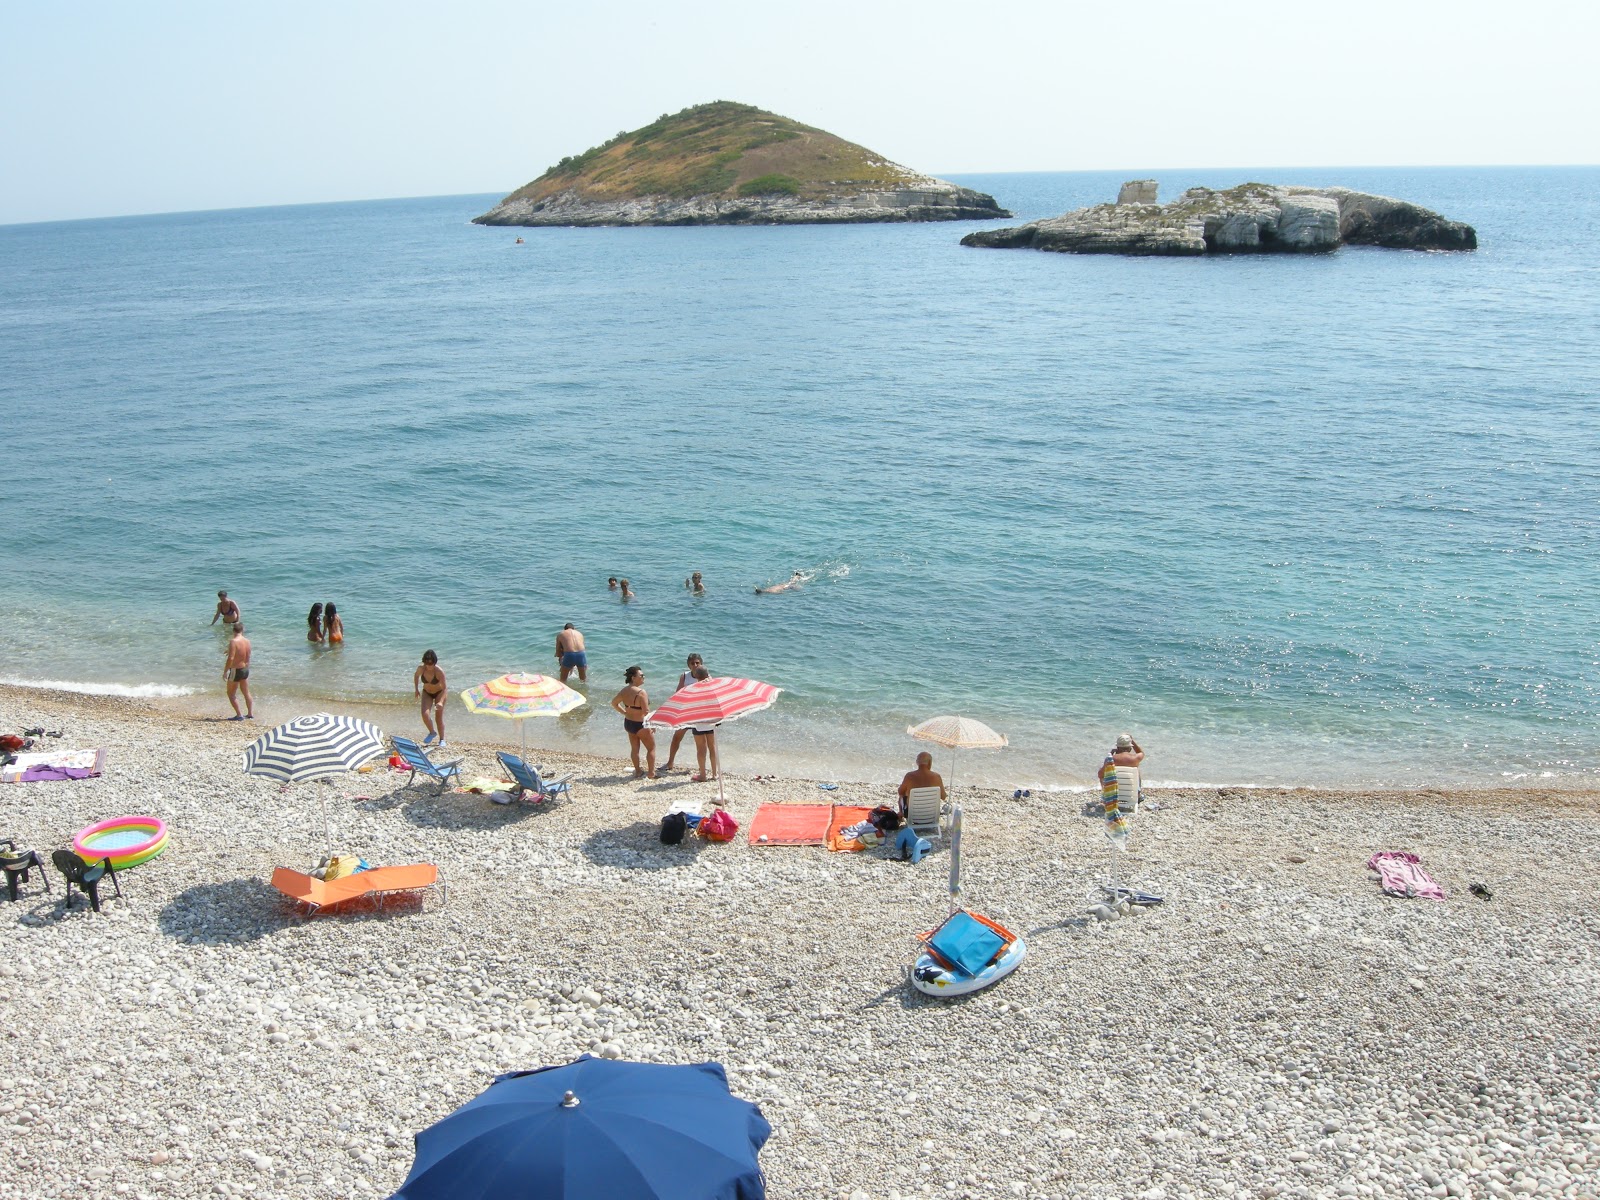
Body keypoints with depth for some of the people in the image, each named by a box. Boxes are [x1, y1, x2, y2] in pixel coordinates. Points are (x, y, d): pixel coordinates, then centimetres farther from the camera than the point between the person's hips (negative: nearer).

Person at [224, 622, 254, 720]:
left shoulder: (233, 641, -20)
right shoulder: (247, 641, 0)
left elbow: (231, 658, -24)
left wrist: (225, 672, -17)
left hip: (236, 670, -7)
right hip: (245, 669, 7)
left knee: (231, 694, 7)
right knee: (246, 693, 18)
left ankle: (239, 715, 5)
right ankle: (250, 714, 26)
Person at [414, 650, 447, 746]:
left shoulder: (439, 671, -31)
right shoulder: (421, 669, -22)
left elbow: (444, 688, -30)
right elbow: (416, 675, 3)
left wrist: (441, 702, -42)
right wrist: (416, 689, 5)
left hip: (439, 693, -3)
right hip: (426, 693, 3)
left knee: (439, 718, -2)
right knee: (425, 714, -17)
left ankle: (442, 740, 16)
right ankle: (432, 732, 9)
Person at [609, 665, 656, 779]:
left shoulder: (624, 691, -3)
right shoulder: (641, 693, -26)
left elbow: (614, 703, 12)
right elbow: (646, 712, -26)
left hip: (628, 723, 7)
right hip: (641, 725, -7)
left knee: (634, 748, 19)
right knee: (651, 748, 12)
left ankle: (637, 771, 30)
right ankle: (652, 773, 16)